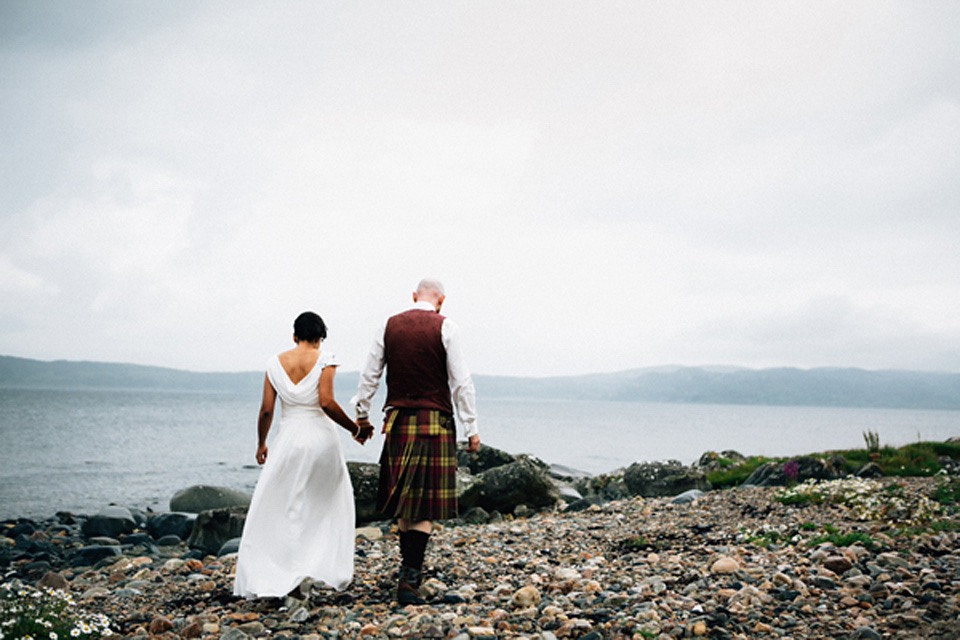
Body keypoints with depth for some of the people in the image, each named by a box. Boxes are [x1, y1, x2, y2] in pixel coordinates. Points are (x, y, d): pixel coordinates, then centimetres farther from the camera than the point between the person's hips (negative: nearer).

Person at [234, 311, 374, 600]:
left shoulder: (275, 363, 3)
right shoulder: (324, 360, -5)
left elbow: (266, 409, 2)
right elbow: (327, 403, -16)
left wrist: (261, 444, 16)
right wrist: (356, 429, -6)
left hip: (288, 439, 1)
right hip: (321, 437, -1)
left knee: (276, 509, 9)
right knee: (329, 504, 18)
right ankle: (332, 569, 16)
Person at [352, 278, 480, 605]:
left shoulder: (390, 326, 6)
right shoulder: (445, 327, -4)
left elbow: (370, 374, 10)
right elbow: (460, 381, -6)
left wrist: (361, 414, 23)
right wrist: (471, 428, -1)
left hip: (398, 421, 4)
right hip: (435, 422, -4)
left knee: (404, 497, 13)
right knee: (426, 504, -1)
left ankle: (409, 569, 20)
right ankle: (409, 578, -5)